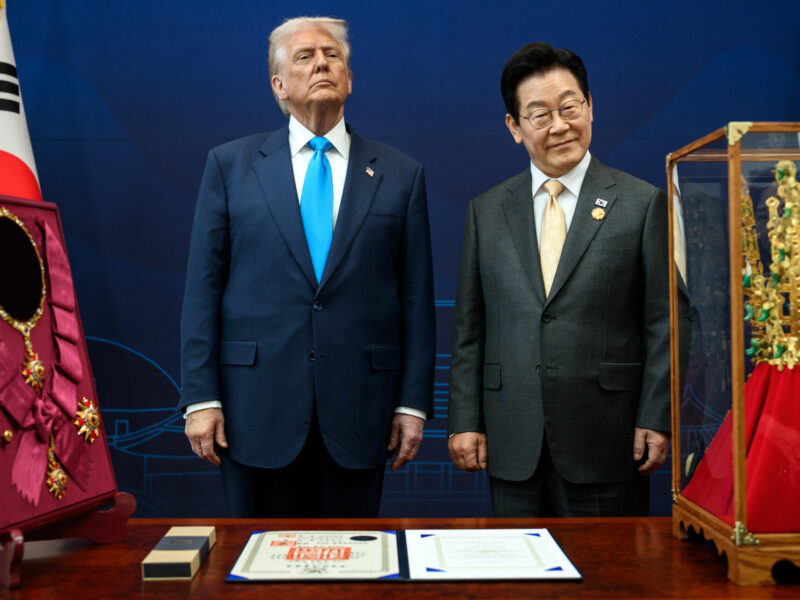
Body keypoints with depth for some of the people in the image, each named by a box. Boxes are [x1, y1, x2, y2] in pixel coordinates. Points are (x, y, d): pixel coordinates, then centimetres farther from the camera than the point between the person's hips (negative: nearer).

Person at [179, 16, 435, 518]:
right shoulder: (230, 165, 6)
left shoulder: (400, 175, 7)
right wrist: (201, 398, -3)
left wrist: (413, 403, 1)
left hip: (358, 411, 1)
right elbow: (204, 288, 2)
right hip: (257, 407, 0)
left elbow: (416, 298, 5)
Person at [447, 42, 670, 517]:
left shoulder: (642, 203, 1)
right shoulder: (486, 211, 8)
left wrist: (656, 420, -7)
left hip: (606, 442, -2)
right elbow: (469, 328, 8)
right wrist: (464, 421, 2)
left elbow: (662, 324, -1)